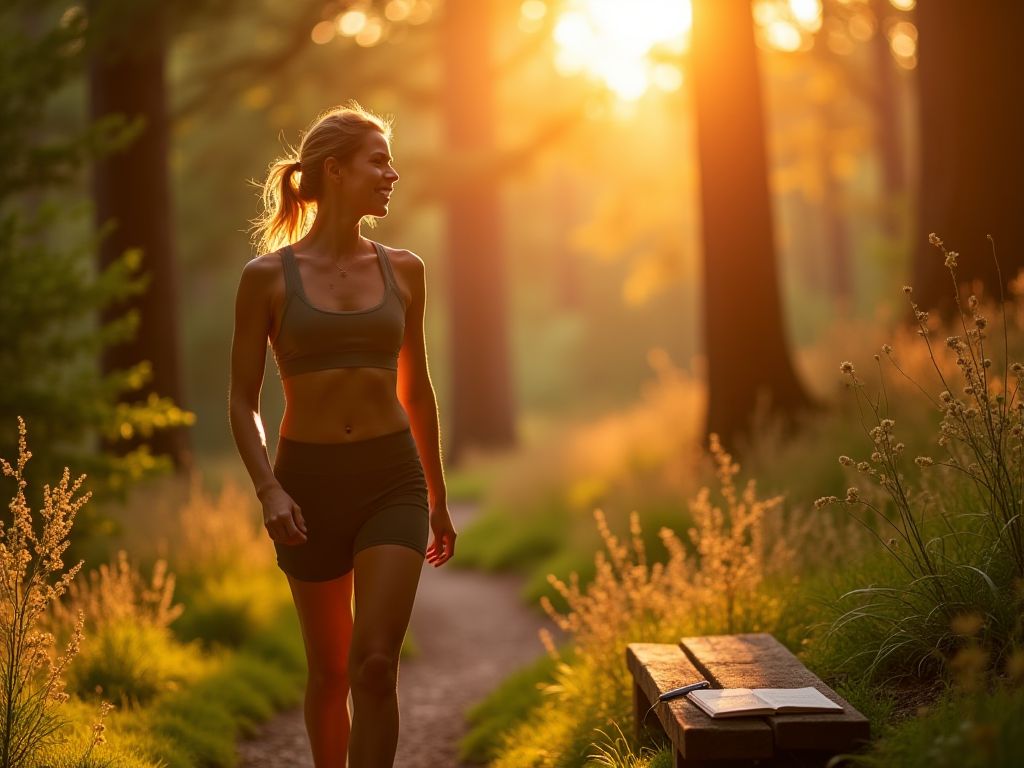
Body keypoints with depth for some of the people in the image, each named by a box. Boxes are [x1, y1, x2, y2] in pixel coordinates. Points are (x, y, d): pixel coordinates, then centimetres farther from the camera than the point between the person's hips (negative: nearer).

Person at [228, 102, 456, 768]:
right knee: (330, 669, 12)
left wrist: (439, 498, 19)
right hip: (310, 481, -1)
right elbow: (243, 401, -1)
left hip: (393, 479, 1)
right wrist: (269, 489, -16)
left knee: (375, 666, -12)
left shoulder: (402, 270, 5)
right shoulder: (268, 276, -4)